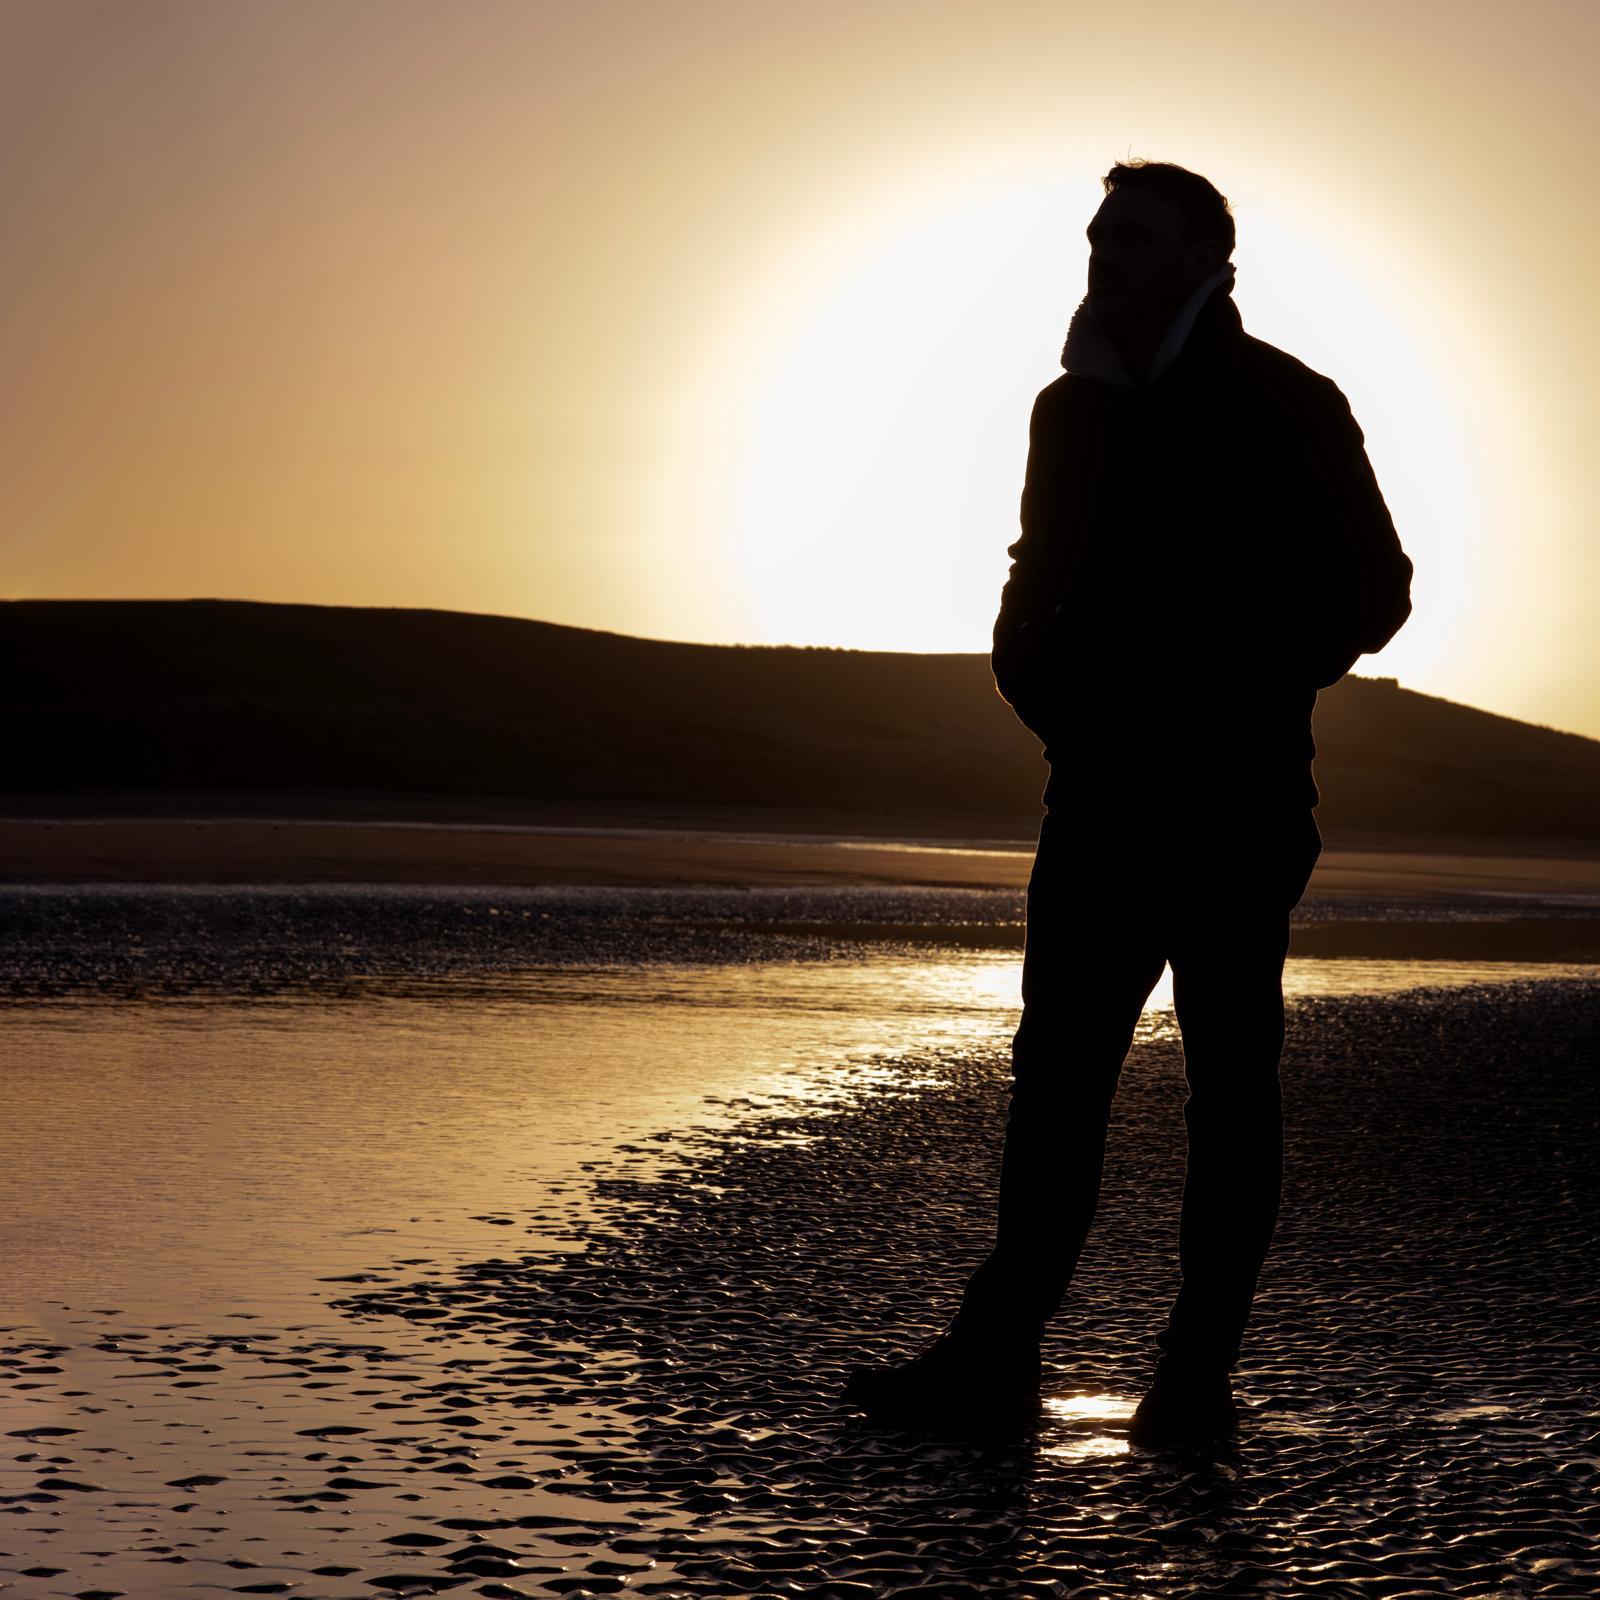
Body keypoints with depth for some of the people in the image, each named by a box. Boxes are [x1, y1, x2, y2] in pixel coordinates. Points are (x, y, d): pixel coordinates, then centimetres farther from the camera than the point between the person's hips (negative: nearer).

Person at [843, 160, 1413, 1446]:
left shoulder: (1283, 405, 1)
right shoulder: (1075, 409, 16)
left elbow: (1370, 590, 0)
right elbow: (1035, 589, 23)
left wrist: (1243, 694, -8)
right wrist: (1052, 693, 4)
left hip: (1234, 798, -5)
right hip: (1105, 795, 5)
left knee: (1231, 1074, -1)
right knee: (1059, 1065, 4)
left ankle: (1200, 1369, 2)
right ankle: (1001, 1341, 8)